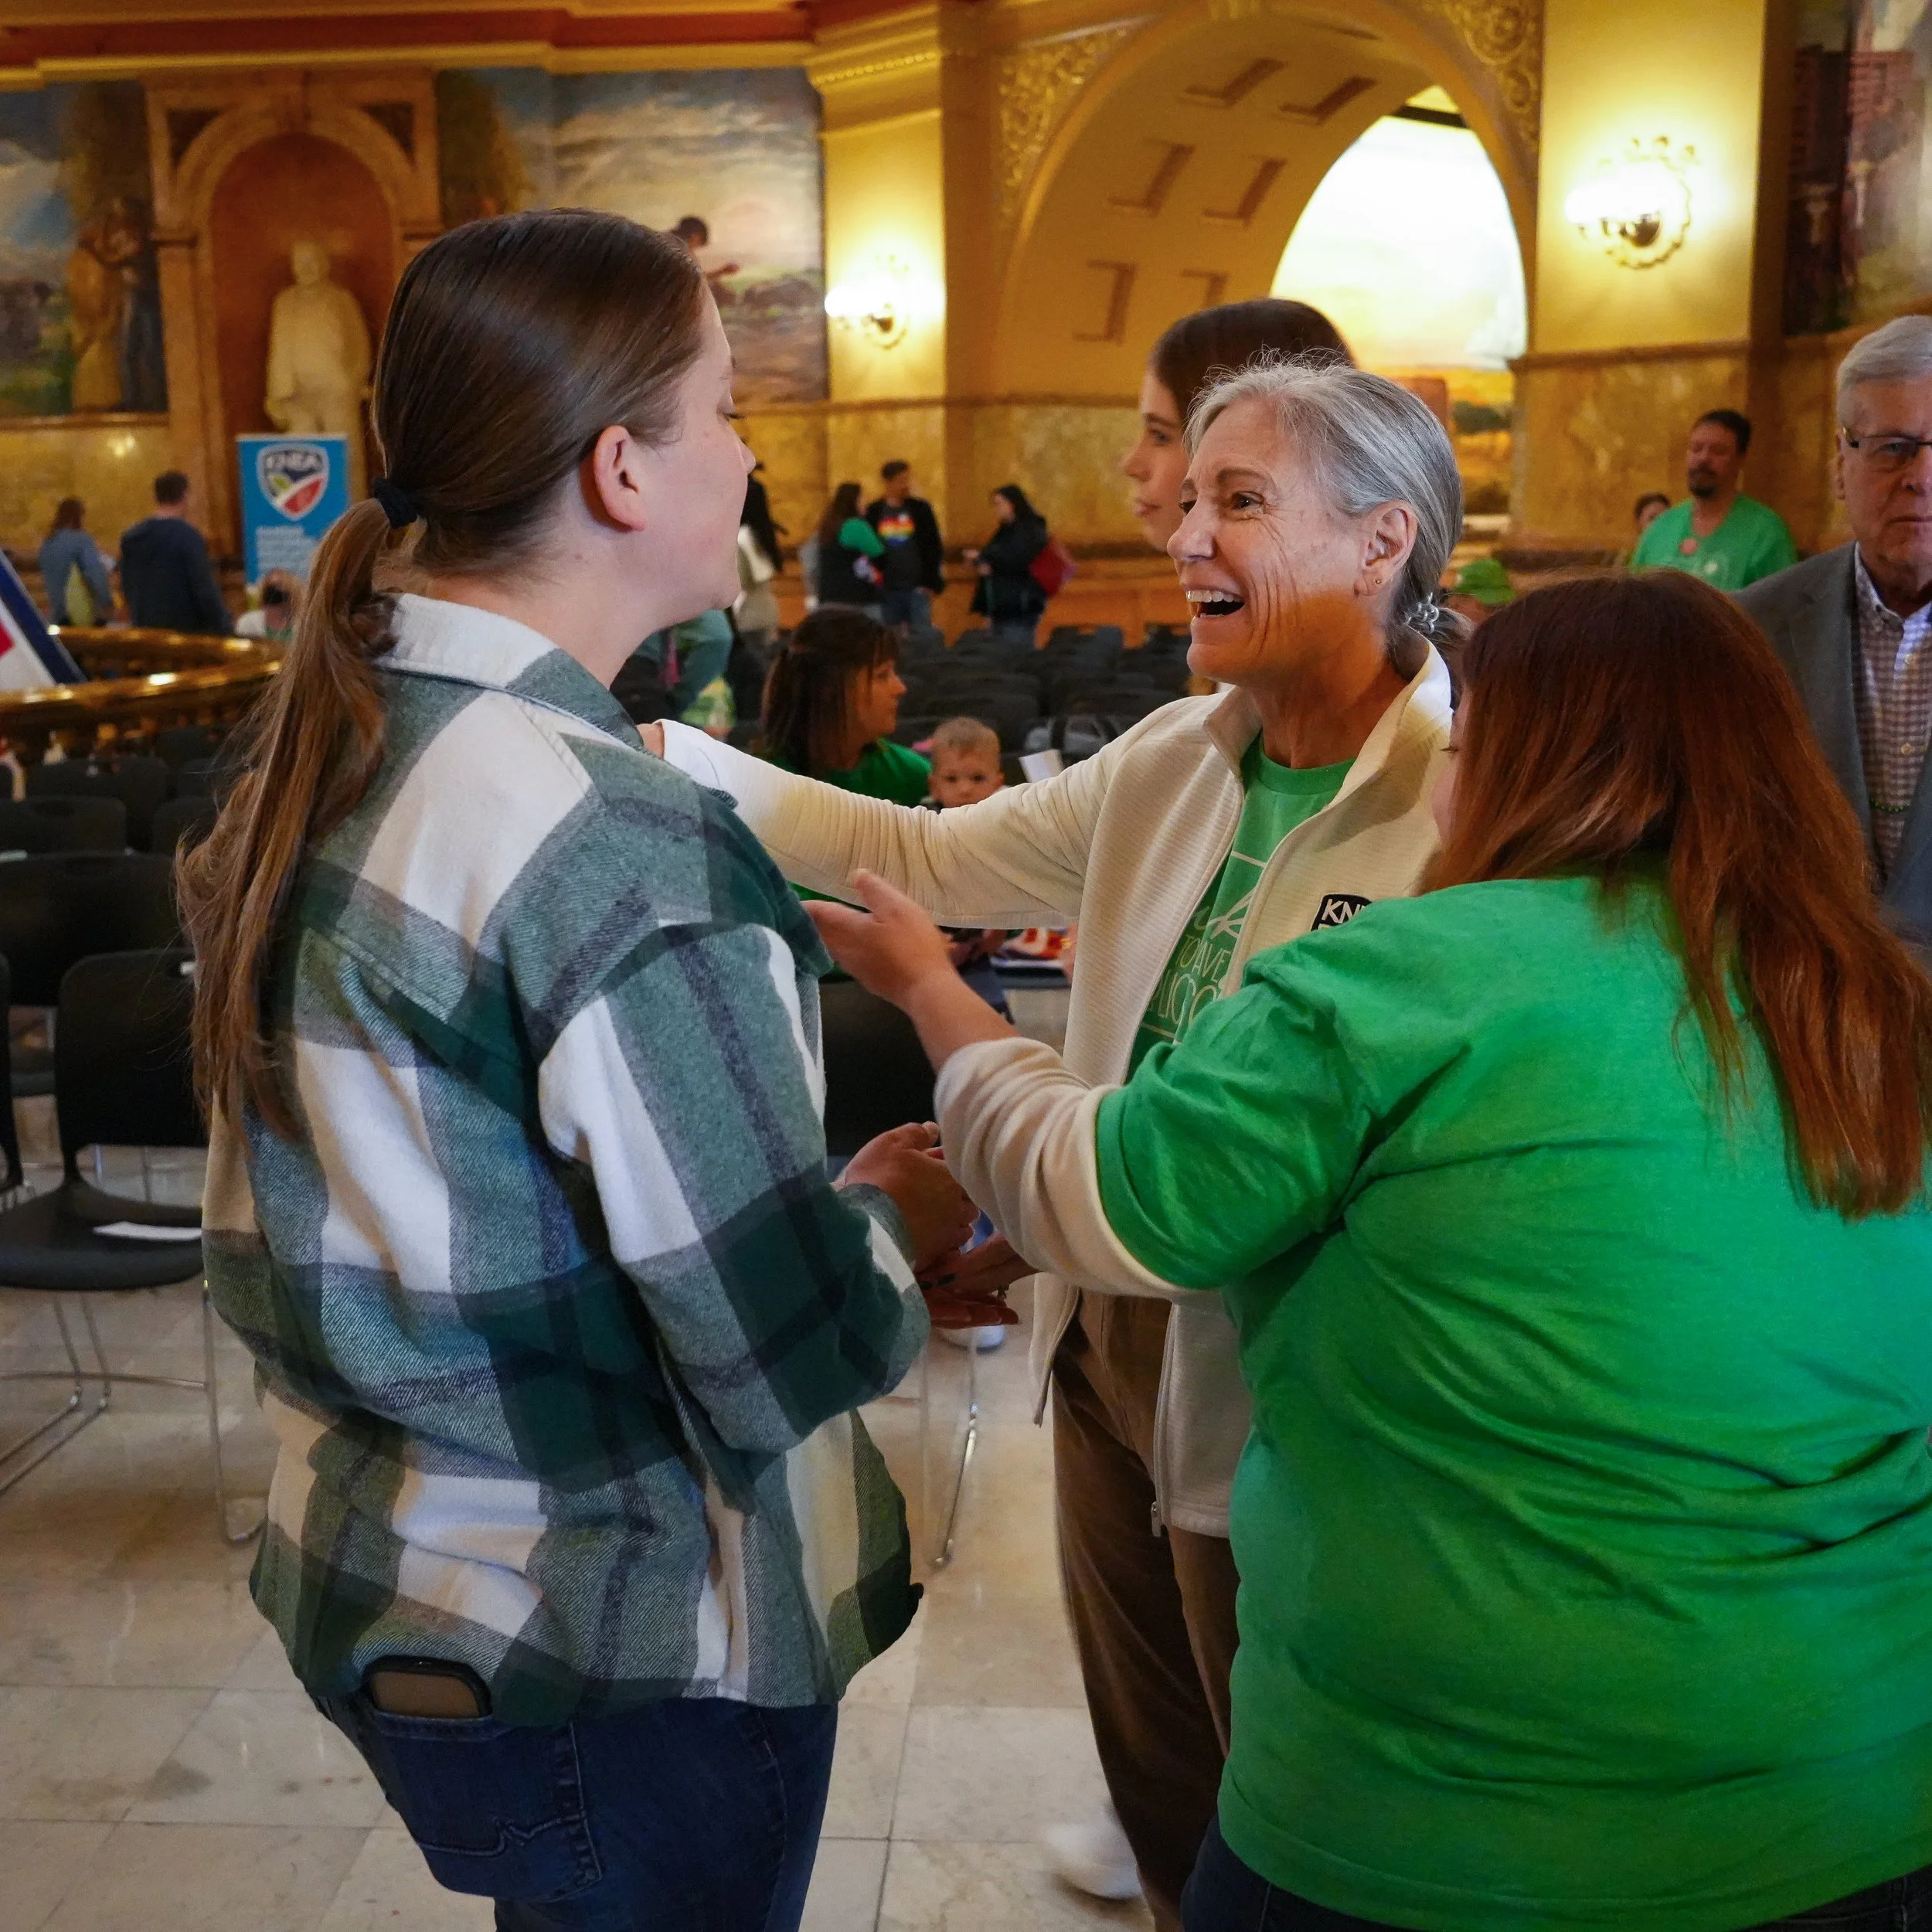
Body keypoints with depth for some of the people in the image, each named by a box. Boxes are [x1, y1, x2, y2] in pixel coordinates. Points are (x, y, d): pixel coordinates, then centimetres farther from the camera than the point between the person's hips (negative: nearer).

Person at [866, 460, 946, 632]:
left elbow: (934, 547, 3)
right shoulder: (873, 512, 5)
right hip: (887, 591, 1)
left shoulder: (921, 508, 3)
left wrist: (933, 583, -4)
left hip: (918, 589, -1)